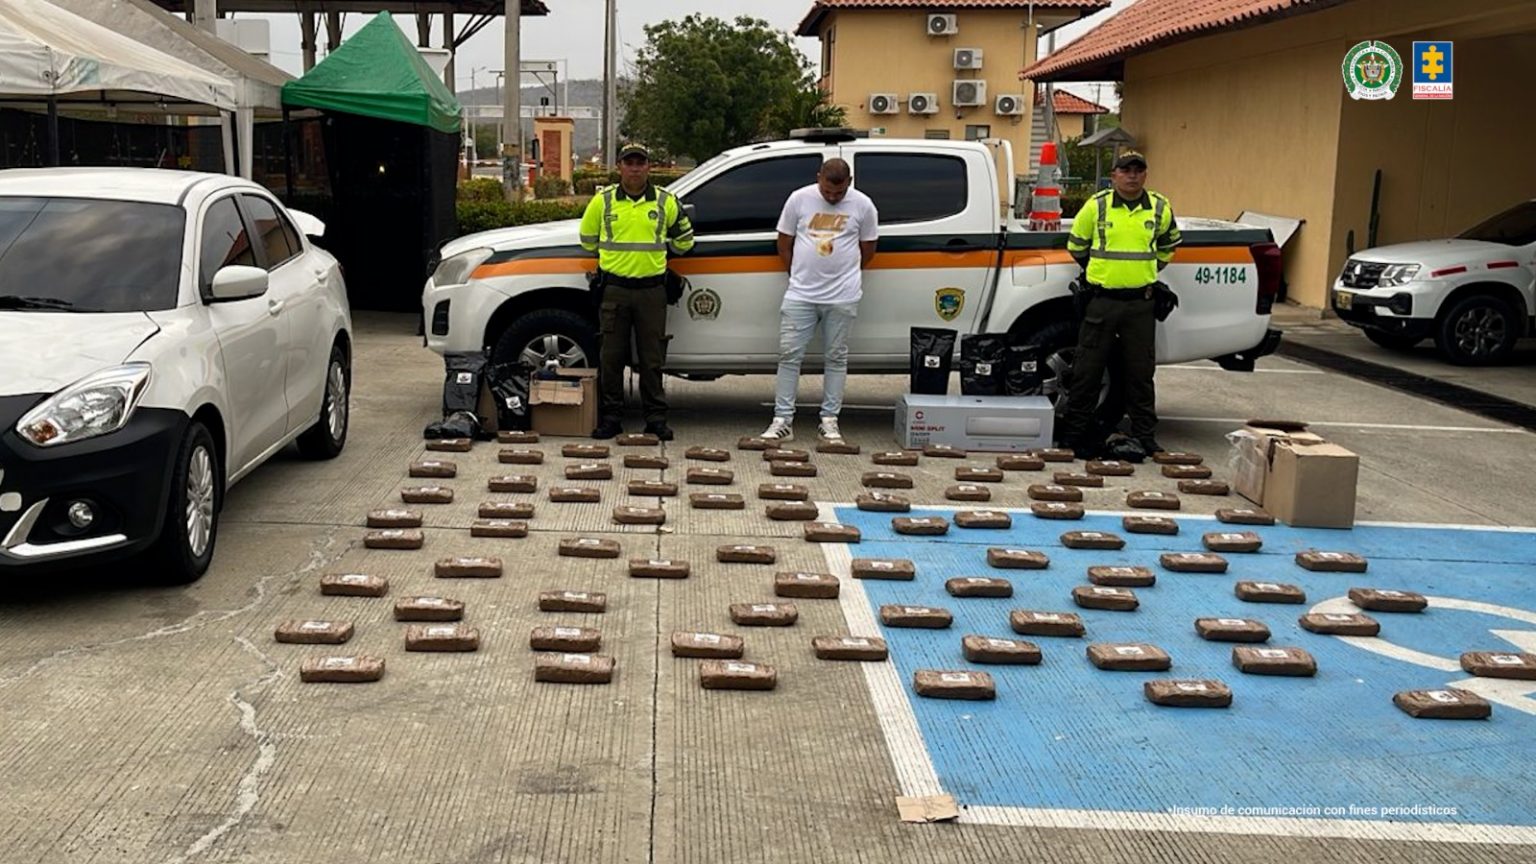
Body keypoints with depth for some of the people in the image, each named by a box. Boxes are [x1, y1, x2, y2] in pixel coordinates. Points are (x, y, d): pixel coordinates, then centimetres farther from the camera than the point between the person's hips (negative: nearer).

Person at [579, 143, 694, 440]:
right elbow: (588, 239, 17)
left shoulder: (666, 202, 5)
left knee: (652, 359, 3)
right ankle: (610, 418, 10)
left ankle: (656, 419, 10)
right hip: (614, 290, 0)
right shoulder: (603, 201, 4)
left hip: (651, 290, 0)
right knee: (611, 357, 2)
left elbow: (684, 239, 18)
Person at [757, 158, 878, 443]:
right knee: (789, 354, -2)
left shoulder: (863, 205, -1)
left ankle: (829, 420, 15)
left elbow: (867, 249, 8)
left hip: (843, 297, 0)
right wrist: (799, 275, 8)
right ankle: (783, 421, 3)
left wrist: (843, 276, 11)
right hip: (800, 294, 0)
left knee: (836, 358, 7)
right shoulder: (799, 199, -1)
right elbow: (784, 243, 7)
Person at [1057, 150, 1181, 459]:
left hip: (1141, 302, 2)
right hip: (1101, 300, -2)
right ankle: (1074, 432, 12)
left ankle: (1145, 435, 15)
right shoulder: (1096, 206, -2)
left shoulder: (1160, 208, 4)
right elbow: (1076, 244, 13)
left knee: (1141, 371, 6)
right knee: (1088, 369, 2)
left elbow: (1168, 244, 24)